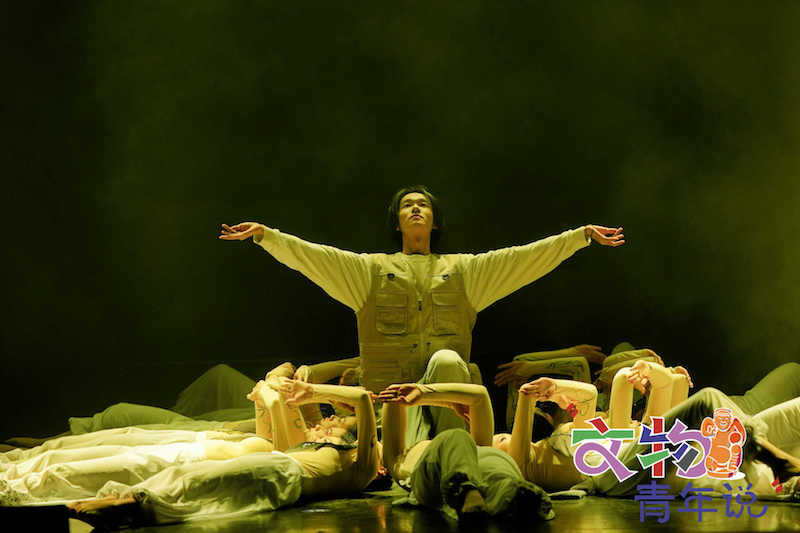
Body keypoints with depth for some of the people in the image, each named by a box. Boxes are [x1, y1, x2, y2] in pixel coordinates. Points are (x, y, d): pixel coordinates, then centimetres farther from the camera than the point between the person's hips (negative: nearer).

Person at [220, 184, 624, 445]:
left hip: (447, 385, 1)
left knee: (447, 359, -35)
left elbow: (526, 257, 9)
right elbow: (310, 255, 3)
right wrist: (264, 235, -11)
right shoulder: (370, 270, 15)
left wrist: (583, 236, 0)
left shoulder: (463, 270, 17)